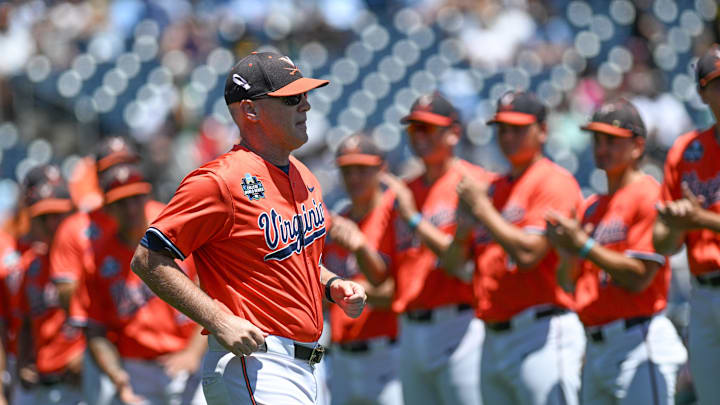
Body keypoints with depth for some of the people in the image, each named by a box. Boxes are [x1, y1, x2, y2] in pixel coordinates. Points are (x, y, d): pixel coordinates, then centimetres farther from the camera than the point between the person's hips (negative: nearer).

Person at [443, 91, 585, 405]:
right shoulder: (491, 189, 19)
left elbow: (527, 253, -18)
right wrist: (465, 222, -4)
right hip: (493, 340, 9)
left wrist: (482, 208, -9)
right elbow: (451, 265, 16)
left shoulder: (554, 181, -5)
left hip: (540, 332, -9)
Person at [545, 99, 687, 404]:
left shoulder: (648, 195, -6)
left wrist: (584, 245, -17)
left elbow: (638, 277, -15)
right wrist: (569, 251, -4)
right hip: (595, 348, 9)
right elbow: (568, 282, 17)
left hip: (638, 344, -9)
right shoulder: (592, 206, 18)